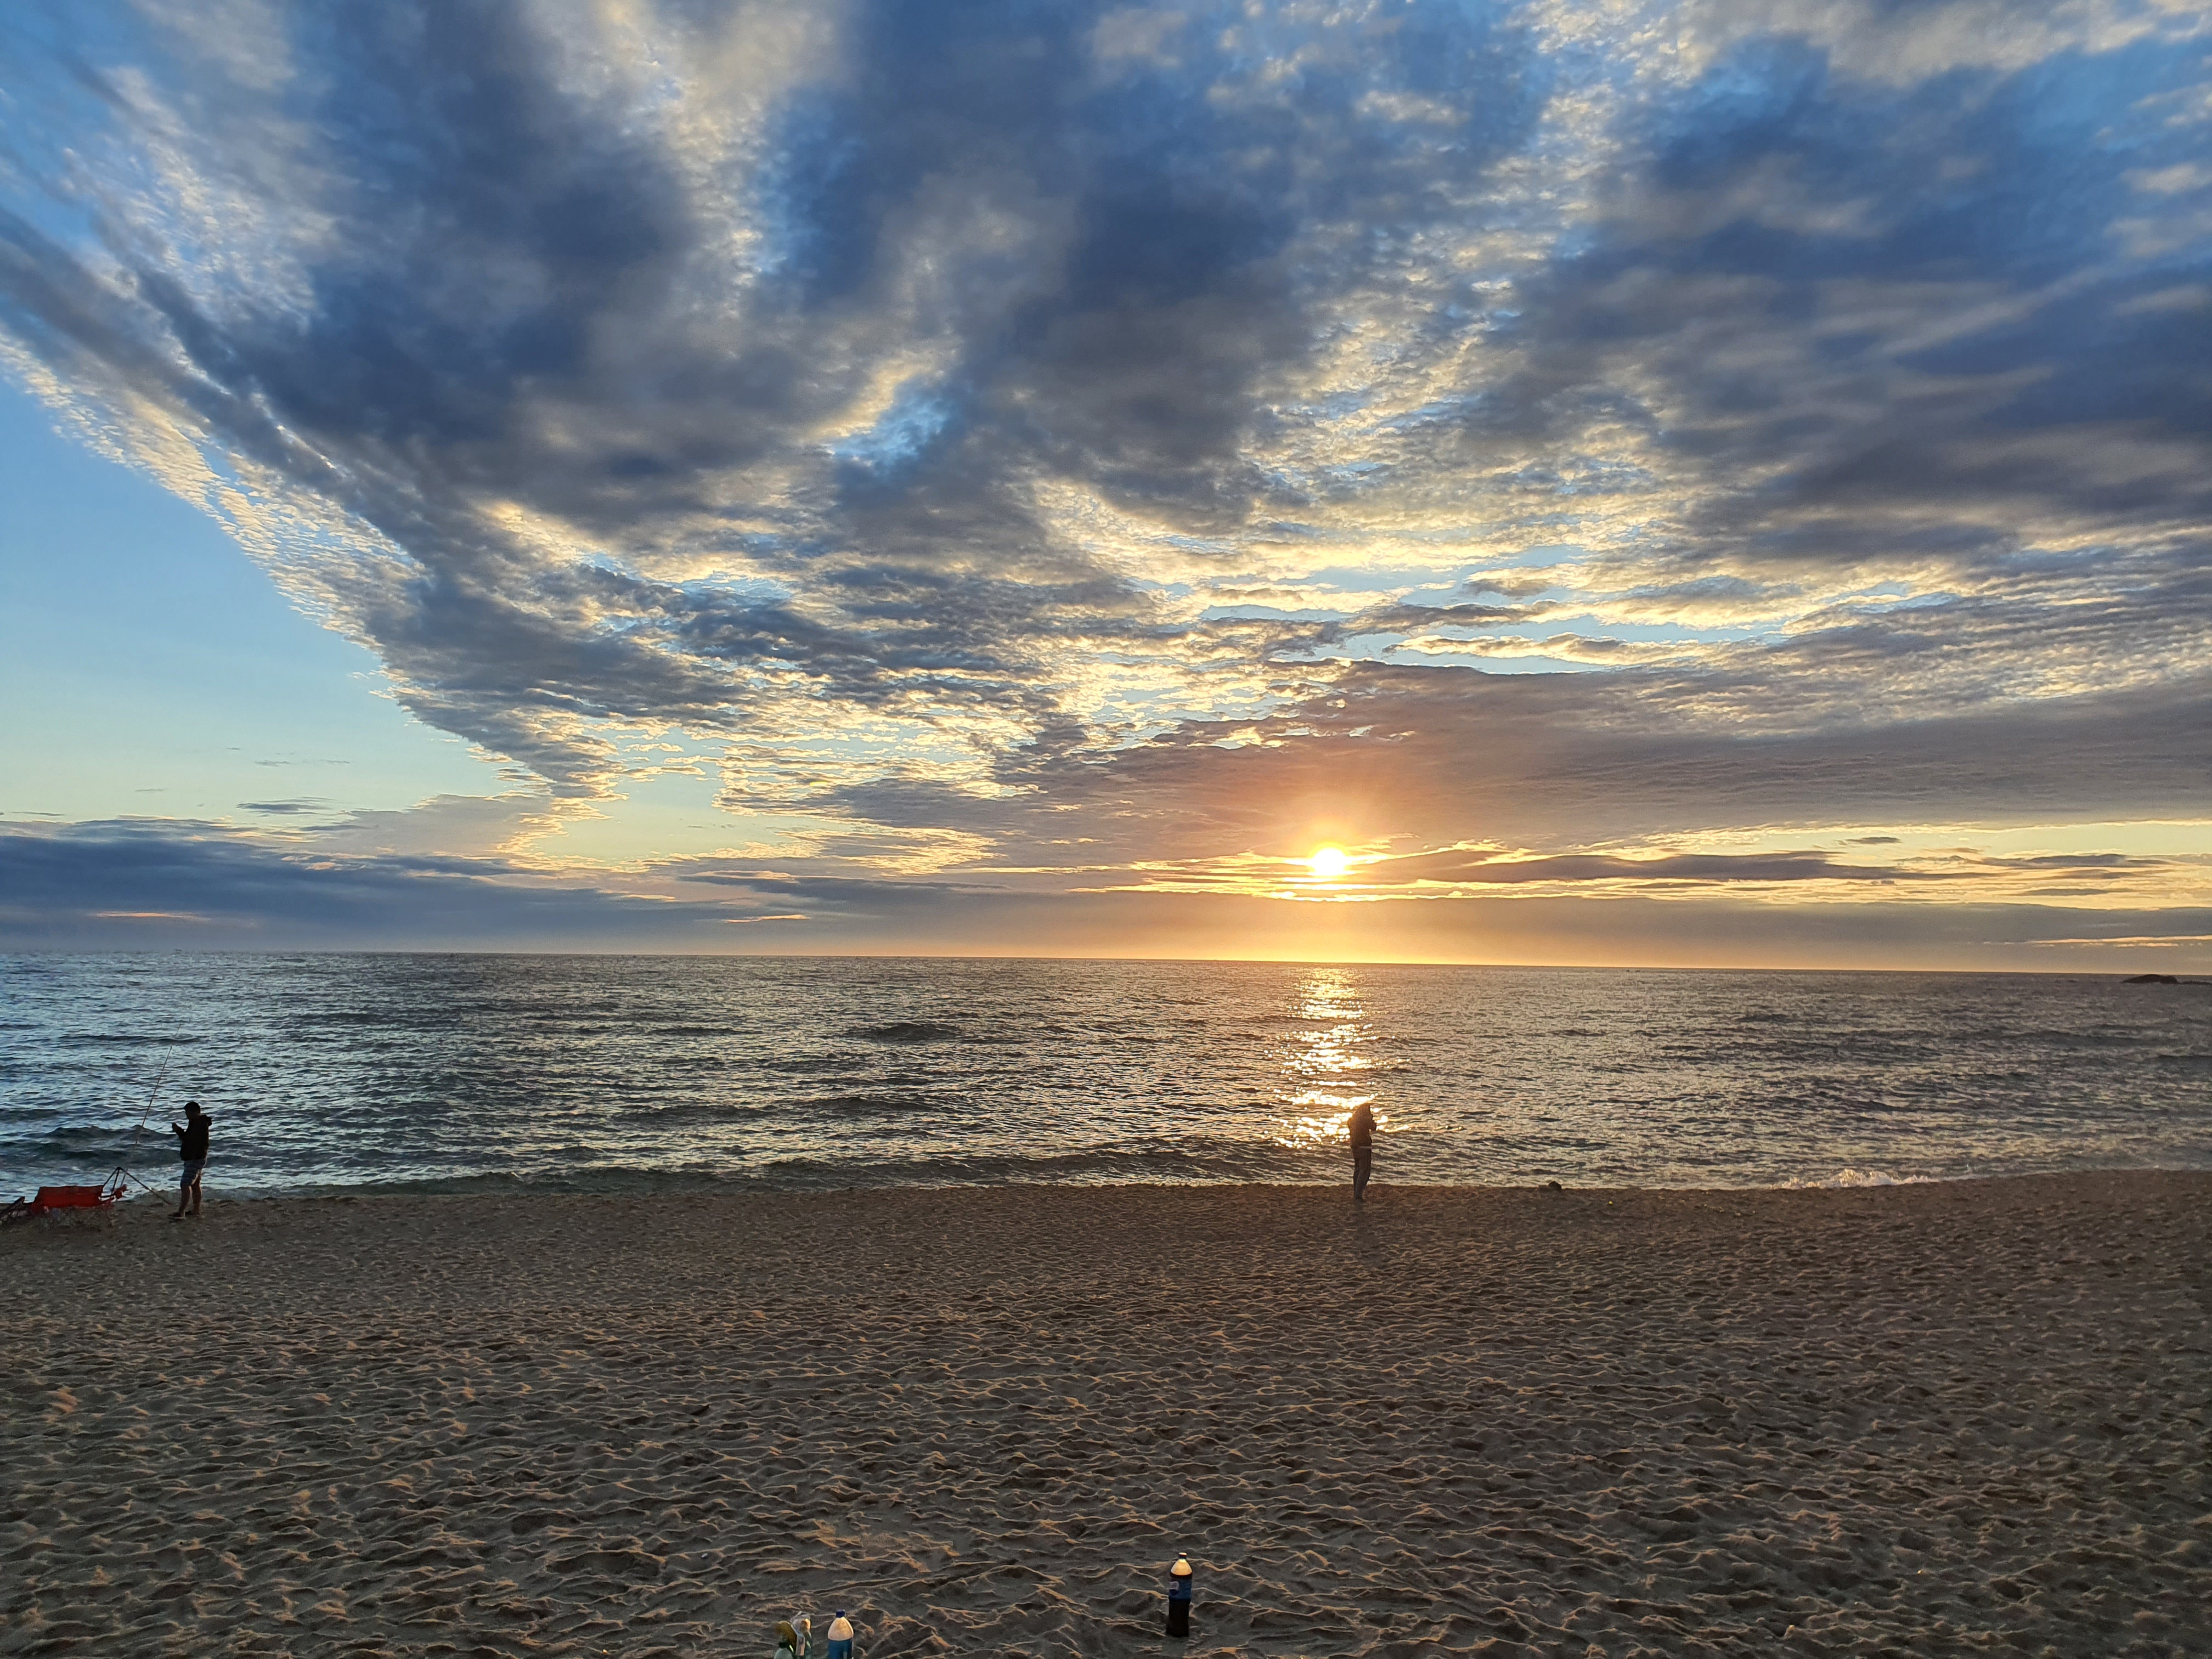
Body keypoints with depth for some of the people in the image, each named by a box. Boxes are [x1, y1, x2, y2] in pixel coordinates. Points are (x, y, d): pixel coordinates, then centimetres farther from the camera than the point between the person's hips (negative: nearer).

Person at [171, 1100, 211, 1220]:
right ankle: (196, 1210, 27)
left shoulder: (200, 1124, -19)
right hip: (195, 1158, 12)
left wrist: (179, 1130, -17)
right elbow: (189, 1137, 19)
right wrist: (179, 1131, 4)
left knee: (185, 1184, -16)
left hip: (195, 1159, -12)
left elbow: (190, 1139, -24)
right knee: (195, 1184, 18)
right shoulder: (197, 1123, 15)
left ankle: (181, 1212, -22)